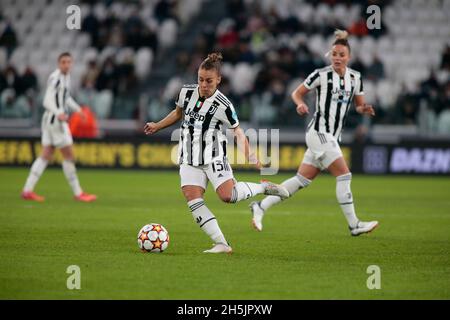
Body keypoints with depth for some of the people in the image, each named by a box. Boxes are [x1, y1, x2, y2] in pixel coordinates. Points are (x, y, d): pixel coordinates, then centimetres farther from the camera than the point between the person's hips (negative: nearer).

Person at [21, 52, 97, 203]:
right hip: (54, 119, -10)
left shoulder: (66, 77, 14)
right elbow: (47, 101, -22)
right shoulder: (55, 78, -16)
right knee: (69, 155, -4)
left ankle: (27, 190, 7)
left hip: (59, 119, 10)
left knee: (46, 155, 8)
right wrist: (58, 113, -37)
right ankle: (78, 193, 3)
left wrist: (77, 108, 21)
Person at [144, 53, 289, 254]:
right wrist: (157, 126, 22)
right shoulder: (186, 92, 0)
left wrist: (249, 155, -18)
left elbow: (237, 131, -5)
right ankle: (221, 244, -11)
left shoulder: (223, 105, -14)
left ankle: (263, 187, 6)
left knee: (227, 196, -22)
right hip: (189, 159, 5)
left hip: (213, 156, -5)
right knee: (192, 199, -13)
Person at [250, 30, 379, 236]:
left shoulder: (355, 78, 8)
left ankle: (261, 206, 13)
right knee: (344, 175, -12)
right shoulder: (321, 75, -7)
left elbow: (359, 105, 17)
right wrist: (300, 104, -19)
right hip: (319, 133, -7)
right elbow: (296, 93, 2)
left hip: (332, 137, 7)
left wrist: (364, 109, -5)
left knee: (302, 180, 6)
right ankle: (354, 225, -5)